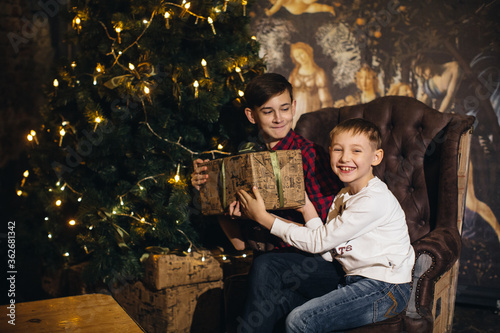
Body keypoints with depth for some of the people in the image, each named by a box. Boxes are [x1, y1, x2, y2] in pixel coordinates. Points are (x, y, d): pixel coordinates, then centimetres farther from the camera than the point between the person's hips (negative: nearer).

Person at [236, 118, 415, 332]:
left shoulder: (375, 200, -19)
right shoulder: (343, 196, 10)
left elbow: (318, 242, -17)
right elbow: (328, 252, 3)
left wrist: (263, 217, -13)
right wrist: (307, 208, -3)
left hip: (385, 290, -9)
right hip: (357, 281, 9)